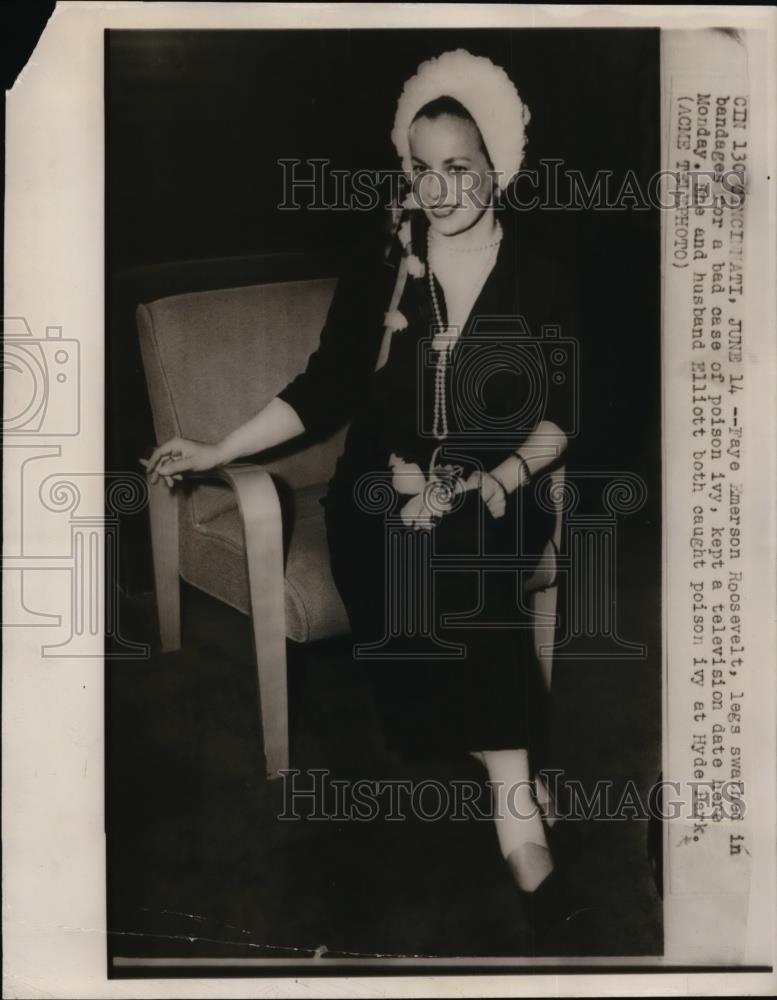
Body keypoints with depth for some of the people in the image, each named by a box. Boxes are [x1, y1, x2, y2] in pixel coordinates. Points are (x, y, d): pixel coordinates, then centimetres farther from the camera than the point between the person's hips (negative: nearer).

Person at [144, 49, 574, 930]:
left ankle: (506, 802, -25)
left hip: (492, 494, -1)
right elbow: (323, 391, 7)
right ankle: (514, 798, -22)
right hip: (383, 490, 1)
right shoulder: (378, 273, 4)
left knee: (455, 558, -33)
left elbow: (561, 411, 4)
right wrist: (222, 450, 2)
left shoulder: (536, 275, 3)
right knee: (442, 576, -31)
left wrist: (505, 477, -12)